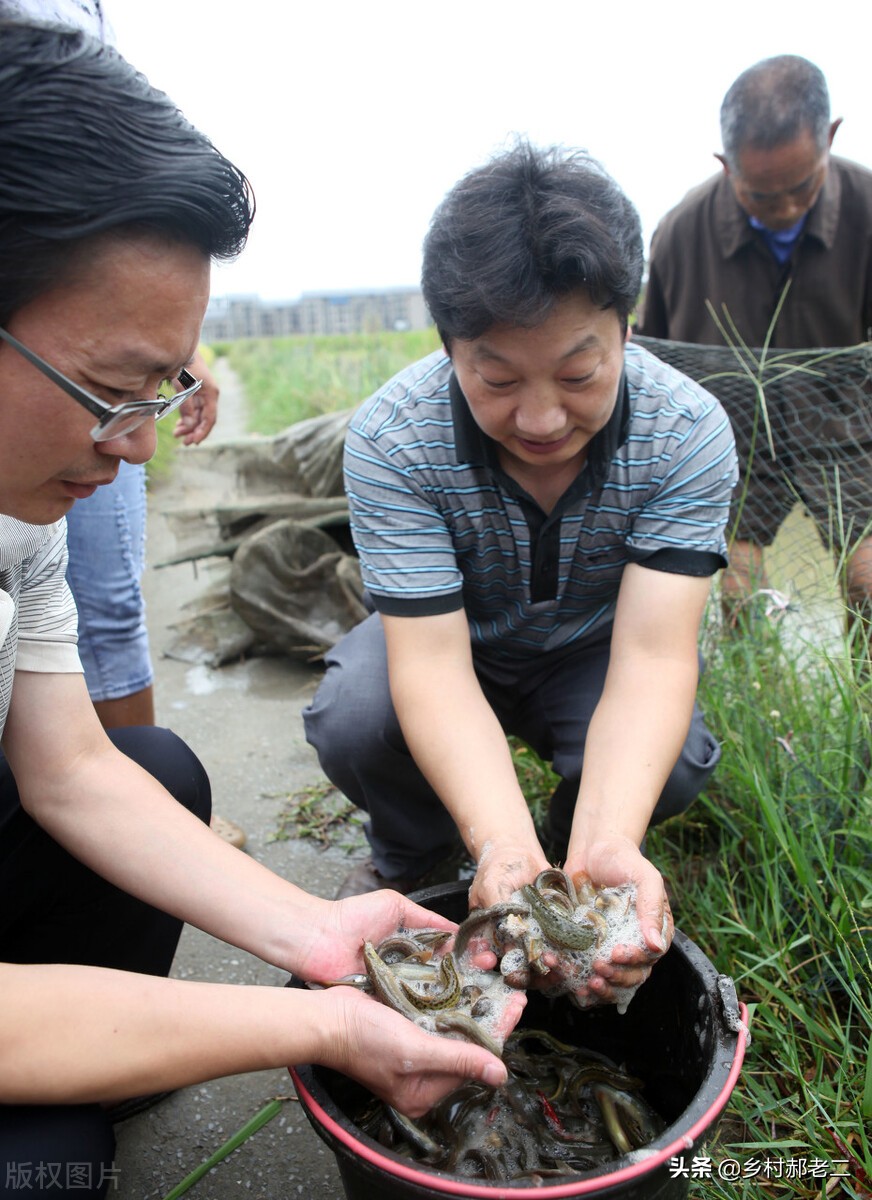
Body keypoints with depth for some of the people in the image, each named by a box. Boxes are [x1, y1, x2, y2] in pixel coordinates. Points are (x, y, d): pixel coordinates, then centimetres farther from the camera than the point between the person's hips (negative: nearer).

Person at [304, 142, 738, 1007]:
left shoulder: (688, 433, -27)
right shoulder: (390, 440, -31)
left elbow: (651, 657, -34)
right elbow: (432, 664, -34)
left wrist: (607, 844, -51)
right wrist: (502, 845, -50)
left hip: (590, 648, 1)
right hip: (452, 644, 0)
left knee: (673, 760, -29)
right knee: (351, 720, -30)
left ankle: (579, 848, 8)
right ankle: (408, 854, 6)